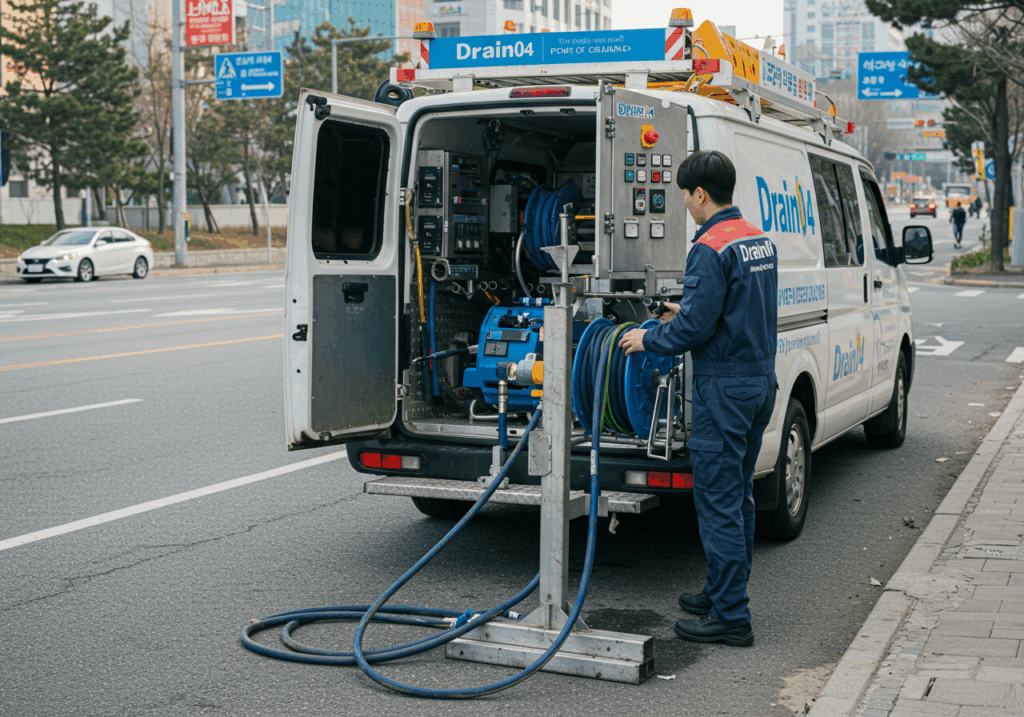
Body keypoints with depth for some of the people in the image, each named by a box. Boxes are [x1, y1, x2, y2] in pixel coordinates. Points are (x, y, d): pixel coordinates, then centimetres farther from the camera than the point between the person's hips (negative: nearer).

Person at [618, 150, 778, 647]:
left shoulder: (711, 248, -18)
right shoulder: (760, 240, 12)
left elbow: (696, 326, -20)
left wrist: (648, 340, -4)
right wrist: (686, 314, 24)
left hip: (725, 386, -10)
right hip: (761, 378, 10)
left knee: (718, 500, -4)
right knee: (738, 494, 17)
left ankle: (731, 618, 0)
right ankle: (723, 594, 28)